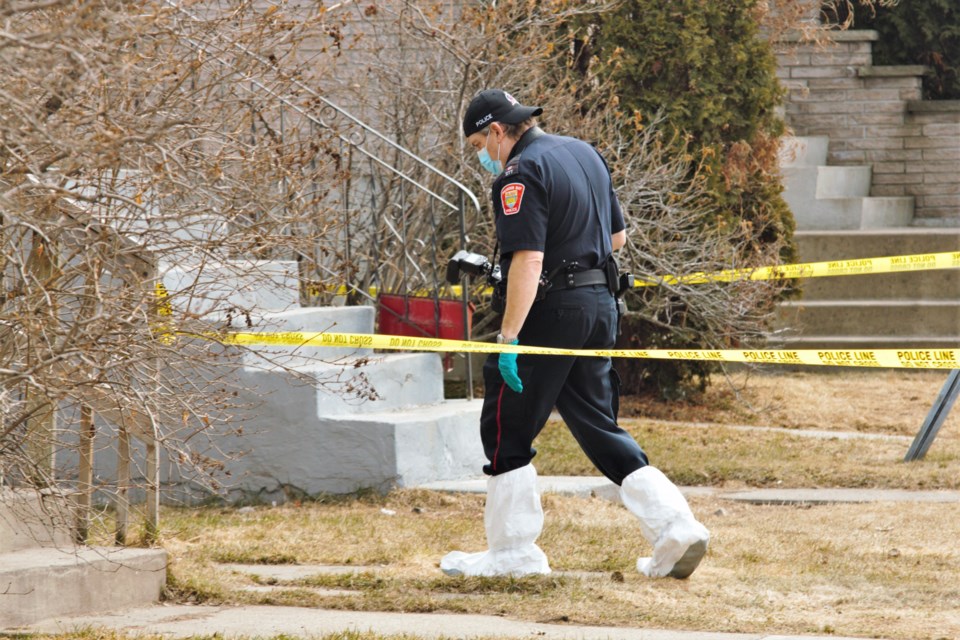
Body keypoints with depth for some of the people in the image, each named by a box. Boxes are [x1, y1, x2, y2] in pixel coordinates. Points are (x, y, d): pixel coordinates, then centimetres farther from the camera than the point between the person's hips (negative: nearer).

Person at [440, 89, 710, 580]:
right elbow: (617, 236, 20)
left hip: (550, 312, -9)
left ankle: (513, 552, 7)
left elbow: (528, 260, -23)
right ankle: (674, 527, 2)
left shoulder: (521, 173, -14)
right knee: (597, 425, 13)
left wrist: (508, 336, -23)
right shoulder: (585, 153, 13)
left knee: (506, 431, 3)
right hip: (600, 305, 9)